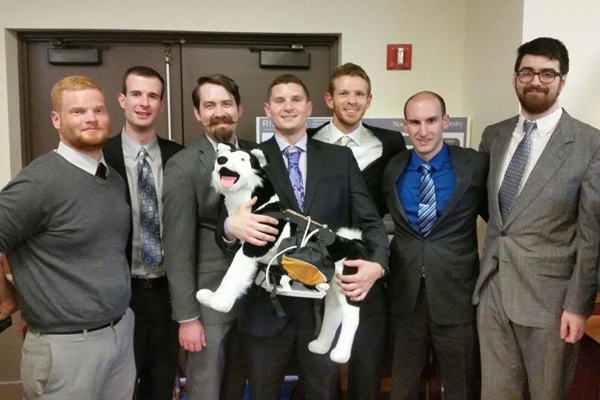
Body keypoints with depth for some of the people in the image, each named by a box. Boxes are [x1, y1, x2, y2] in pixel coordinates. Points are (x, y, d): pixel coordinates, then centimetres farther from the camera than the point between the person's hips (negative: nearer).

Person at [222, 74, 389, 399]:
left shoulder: (340, 158, 4)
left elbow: (370, 221, -1)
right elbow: (231, 220, -5)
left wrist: (378, 263, -20)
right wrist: (232, 226, -29)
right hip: (266, 305, -1)